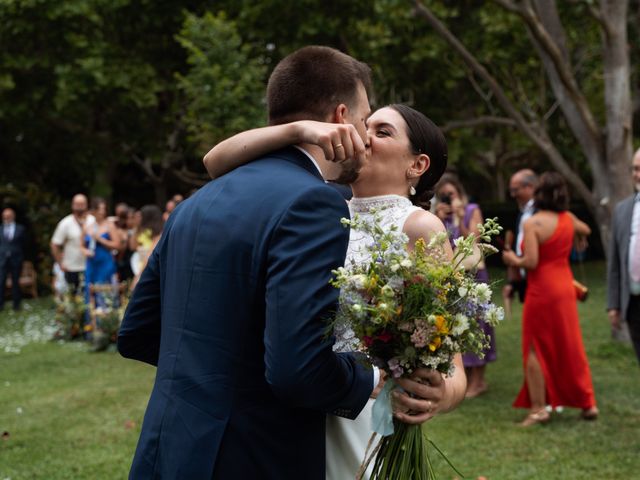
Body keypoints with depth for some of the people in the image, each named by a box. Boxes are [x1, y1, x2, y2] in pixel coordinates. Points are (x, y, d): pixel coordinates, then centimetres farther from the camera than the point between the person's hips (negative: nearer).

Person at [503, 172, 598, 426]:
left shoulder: (532, 223, -17)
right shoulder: (568, 218, 3)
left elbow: (531, 262, -23)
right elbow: (586, 230, 25)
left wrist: (513, 260, -4)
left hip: (541, 291, -6)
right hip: (565, 288, 6)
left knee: (535, 349, 4)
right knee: (570, 347, 14)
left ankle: (538, 408, 4)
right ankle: (587, 403, 18)